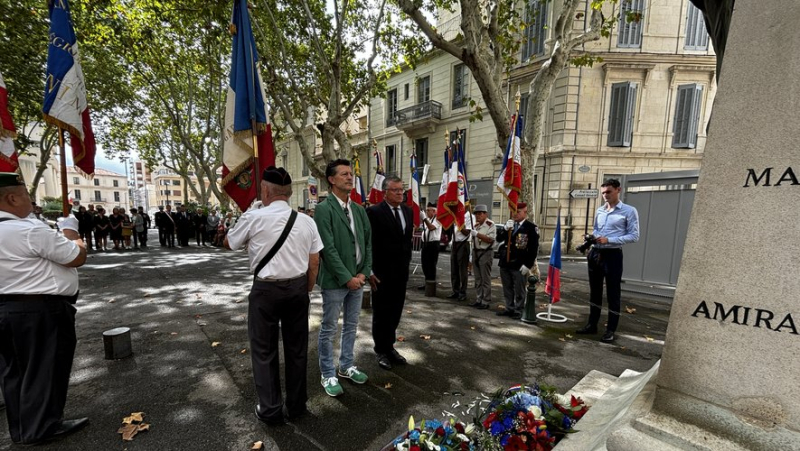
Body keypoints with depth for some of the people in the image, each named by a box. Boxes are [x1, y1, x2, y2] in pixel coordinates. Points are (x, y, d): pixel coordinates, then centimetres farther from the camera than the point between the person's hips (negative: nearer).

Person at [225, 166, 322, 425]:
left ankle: (270, 410, 25)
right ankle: (296, 405, 31)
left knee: (264, 350, 13)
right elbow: (314, 262, 1)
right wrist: (306, 290, 13)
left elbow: (228, 243, 7)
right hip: (298, 288, 4)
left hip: (266, 289, -3)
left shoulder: (254, 217, -10)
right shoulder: (306, 221, -1)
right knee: (297, 348, 16)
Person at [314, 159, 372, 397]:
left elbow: (368, 242, 8)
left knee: (351, 326, 18)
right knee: (329, 329, 9)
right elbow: (328, 248, -17)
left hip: (357, 278, 6)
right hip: (335, 280, -6)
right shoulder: (323, 209, -12)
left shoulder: (359, 209, 8)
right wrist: (346, 277, -16)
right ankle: (328, 375, 26)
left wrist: (364, 272, -3)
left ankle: (346, 366, 36)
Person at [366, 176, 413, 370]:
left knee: (395, 312, 16)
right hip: (382, 273, -6)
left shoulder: (408, 211, 7)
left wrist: (407, 262, 13)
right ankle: (381, 350, 28)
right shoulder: (374, 212, -13)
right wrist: (369, 271, -15)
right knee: (381, 313, 10)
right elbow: (368, 244, -14)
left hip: (401, 271, 6)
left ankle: (390, 345, 35)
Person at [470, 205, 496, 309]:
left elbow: (490, 239, -20)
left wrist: (477, 234, -22)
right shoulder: (476, 225, 15)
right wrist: (472, 255, 16)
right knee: (478, 279, 13)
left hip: (485, 253, -8)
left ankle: (486, 302, 4)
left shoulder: (490, 225, -9)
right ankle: (479, 299, 22)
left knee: (485, 279, -3)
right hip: (475, 252, 8)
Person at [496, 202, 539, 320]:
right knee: (507, 289, 14)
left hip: (519, 265, -6)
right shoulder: (509, 225, 11)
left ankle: (518, 311, 17)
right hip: (505, 263, 6)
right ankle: (509, 309, 27)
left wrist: (528, 265, -14)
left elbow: (534, 248, -10)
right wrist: (505, 230, -10)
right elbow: (499, 239, 6)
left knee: (519, 290, 5)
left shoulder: (531, 227, -7)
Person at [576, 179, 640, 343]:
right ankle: (592, 324, 25)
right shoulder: (599, 211, 12)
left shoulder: (629, 211, -5)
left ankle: (611, 330, 14)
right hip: (595, 254, 6)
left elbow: (634, 236, -10)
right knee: (594, 291, 14)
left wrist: (609, 240, -19)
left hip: (612, 255, -6)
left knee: (613, 294, 3)